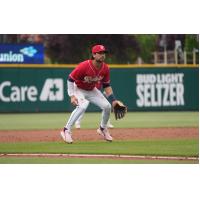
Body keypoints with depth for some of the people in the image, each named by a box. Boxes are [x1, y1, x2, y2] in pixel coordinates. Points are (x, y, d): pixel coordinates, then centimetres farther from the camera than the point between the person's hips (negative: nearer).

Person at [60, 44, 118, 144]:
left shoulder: (105, 68, -13)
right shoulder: (84, 66, -31)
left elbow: (106, 85, 0)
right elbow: (70, 79, -23)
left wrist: (113, 100, -8)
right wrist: (72, 96, -30)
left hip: (92, 90, 6)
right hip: (78, 89, -6)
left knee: (107, 106, -3)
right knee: (83, 106, -33)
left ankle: (103, 129, 24)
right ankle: (66, 130, -26)